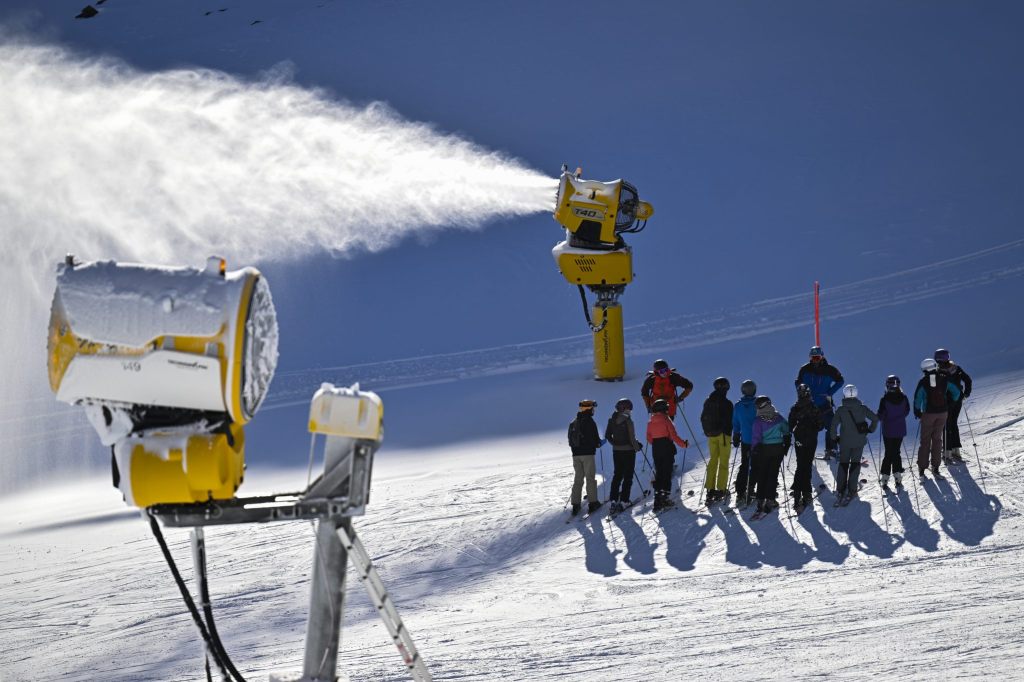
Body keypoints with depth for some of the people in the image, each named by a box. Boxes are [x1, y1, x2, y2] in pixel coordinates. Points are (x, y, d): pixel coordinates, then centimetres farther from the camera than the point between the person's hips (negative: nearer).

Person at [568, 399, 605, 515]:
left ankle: (575, 504, 5)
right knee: (590, 478, 2)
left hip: (576, 454, 6)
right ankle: (593, 503, 3)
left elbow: (570, 440, 13)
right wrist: (600, 443, 7)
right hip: (588, 453, -6)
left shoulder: (573, 423, 9)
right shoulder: (589, 422, -12)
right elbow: (595, 439, -13)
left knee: (578, 479, 10)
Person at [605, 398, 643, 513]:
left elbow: (607, 436, 6)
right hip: (628, 451, -5)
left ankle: (613, 500, 10)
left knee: (617, 475, 15)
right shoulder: (627, 420, -18)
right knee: (628, 476, 3)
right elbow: (632, 437, -18)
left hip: (616, 451, 5)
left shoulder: (612, 420, 0)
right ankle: (623, 501, -1)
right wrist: (637, 447, -1)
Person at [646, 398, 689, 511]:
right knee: (667, 473, 1)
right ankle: (665, 497, -4)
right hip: (667, 451, -5)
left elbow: (649, 438, 8)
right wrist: (684, 444, -1)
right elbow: (674, 436, -13)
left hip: (656, 451, 5)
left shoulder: (650, 423, 4)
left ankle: (657, 499, 7)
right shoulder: (666, 420, -11)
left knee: (658, 473, 10)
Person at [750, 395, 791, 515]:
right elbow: (786, 430, 7)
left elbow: (756, 438, -14)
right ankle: (770, 499, 4)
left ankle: (761, 500, 7)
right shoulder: (778, 417, -3)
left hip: (763, 450, -2)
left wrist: (754, 452, -7)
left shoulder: (759, 420, -14)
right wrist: (787, 444, 18)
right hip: (778, 449, 2)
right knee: (773, 474, 8)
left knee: (761, 475, 9)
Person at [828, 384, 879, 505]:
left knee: (843, 464, 11)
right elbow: (875, 418, 0)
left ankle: (840, 491, 6)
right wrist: (870, 430, 15)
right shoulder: (862, 408, -4)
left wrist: (834, 437, 4)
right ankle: (851, 491, 7)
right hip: (859, 442, 1)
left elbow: (833, 425, -11)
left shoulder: (841, 410, -8)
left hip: (845, 442, -1)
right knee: (855, 464, 10)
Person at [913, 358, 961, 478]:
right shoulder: (944, 379, -4)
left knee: (925, 440, 8)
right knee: (937, 439, 12)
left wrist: (917, 411, 4)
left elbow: (917, 398, -10)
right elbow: (956, 392, 3)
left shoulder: (923, 382, -11)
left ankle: (921, 468, 8)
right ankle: (935, 467, 8)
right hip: (942, 413, 2)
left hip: (928, 414, -2)